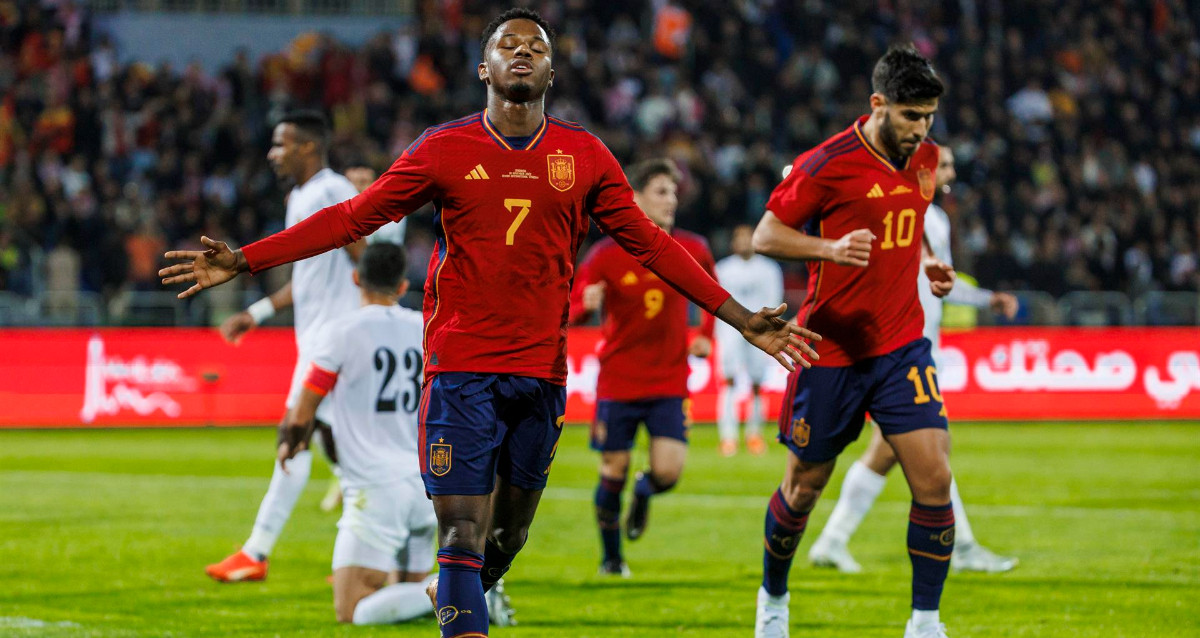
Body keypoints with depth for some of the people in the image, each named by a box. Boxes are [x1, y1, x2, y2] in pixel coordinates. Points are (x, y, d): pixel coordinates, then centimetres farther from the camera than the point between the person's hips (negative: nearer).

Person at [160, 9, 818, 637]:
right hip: (461, 368, -3)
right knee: (463, 533, -11)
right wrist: (243, 261, -3)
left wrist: (740, 318, 9)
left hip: (541, 373, 3)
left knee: (509, 534, 13)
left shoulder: (584, 155, 6)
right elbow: (353, 218, 4)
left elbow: (649, 242, 12)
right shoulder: (444, 148, 1)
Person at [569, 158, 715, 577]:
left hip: (670, 381, 1)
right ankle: (611, 556, 25)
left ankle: (643, 494, 25)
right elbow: (570, 313, -3)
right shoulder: (606, 256, -8)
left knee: (668, 472, -13)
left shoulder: (693, 251, -1)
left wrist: (706, 335, 6)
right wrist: (585, 306, -26)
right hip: (617, 381, -1)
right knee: (613, 473, 3)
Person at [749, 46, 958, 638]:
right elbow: (765, 235, -10)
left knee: (933, 477, -12)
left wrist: (927, 263, 8)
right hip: (832, 349, -4)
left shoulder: (925, 158, 5)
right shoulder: (828, 164, -15)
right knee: (805, 486, 9)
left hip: (901, 345, 4)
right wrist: (831, 247, -26)